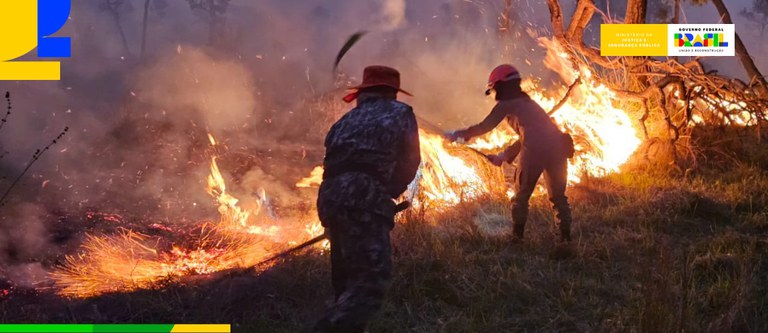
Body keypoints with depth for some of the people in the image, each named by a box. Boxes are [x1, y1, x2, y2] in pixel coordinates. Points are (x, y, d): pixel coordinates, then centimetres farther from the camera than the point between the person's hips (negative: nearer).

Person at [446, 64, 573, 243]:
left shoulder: (507, 104, 7)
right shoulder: (527, 103, 31)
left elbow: (485, 126, 10)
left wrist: (458, 134, 22)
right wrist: (504, 156, 36)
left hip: (534, 151, -6)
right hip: (558, 147, 6)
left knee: (521, 197, 9)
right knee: (558, 196, 14)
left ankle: (517, 237, 9)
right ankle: (565, 237, 7)